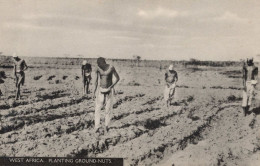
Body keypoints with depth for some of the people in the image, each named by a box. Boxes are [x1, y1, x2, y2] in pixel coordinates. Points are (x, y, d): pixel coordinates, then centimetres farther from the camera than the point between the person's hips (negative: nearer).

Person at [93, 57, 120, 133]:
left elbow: (118, 78, -9)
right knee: (97, 109, -4)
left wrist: (111, 87, -17)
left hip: (109, 91, -2)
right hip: (100, 90, 2)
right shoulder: (98, 69, -5)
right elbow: (96, 81, 2)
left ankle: (106, 125, 21)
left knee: (108, 109, 3)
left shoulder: (111, 68, -14)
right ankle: (97, 126, 0)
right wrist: (94, 92, -1)